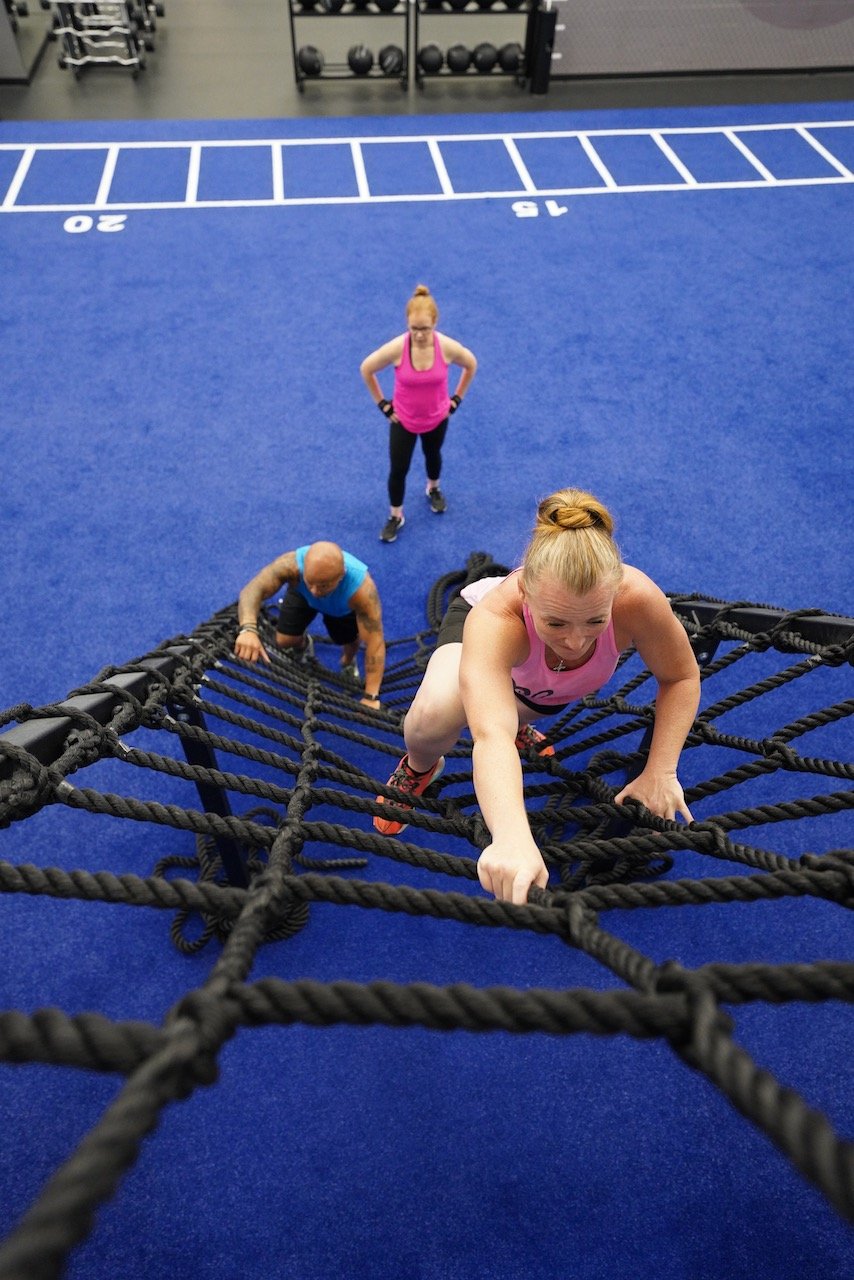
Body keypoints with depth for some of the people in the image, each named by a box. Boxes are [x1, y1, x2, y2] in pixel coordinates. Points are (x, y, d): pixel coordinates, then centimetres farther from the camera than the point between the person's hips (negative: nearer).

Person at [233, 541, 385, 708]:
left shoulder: (361, 588, -47)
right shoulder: (292, 564, -46)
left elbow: (375, 641, -42)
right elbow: (253, 589, -53)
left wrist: (371, 697, -42)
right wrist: (248, 628, -75)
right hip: (302, 594, 0)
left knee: (352, 637, -11)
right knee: (284, 641, -6)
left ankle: (348, 662, 27)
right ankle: (302, 645, 33)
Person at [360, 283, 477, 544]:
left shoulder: (448, 347, -27)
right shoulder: (396, 348, -30)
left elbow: (471, 365, -4)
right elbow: (366, 369, -12)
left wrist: (456, 398, 0)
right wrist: (382, 403, -6)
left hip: (437, 418, 2)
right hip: (403, 419, -1)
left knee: (433, 455, 29)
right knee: (398, 470, 10)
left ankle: (433, 489, 62)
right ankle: (395, 517, 34)